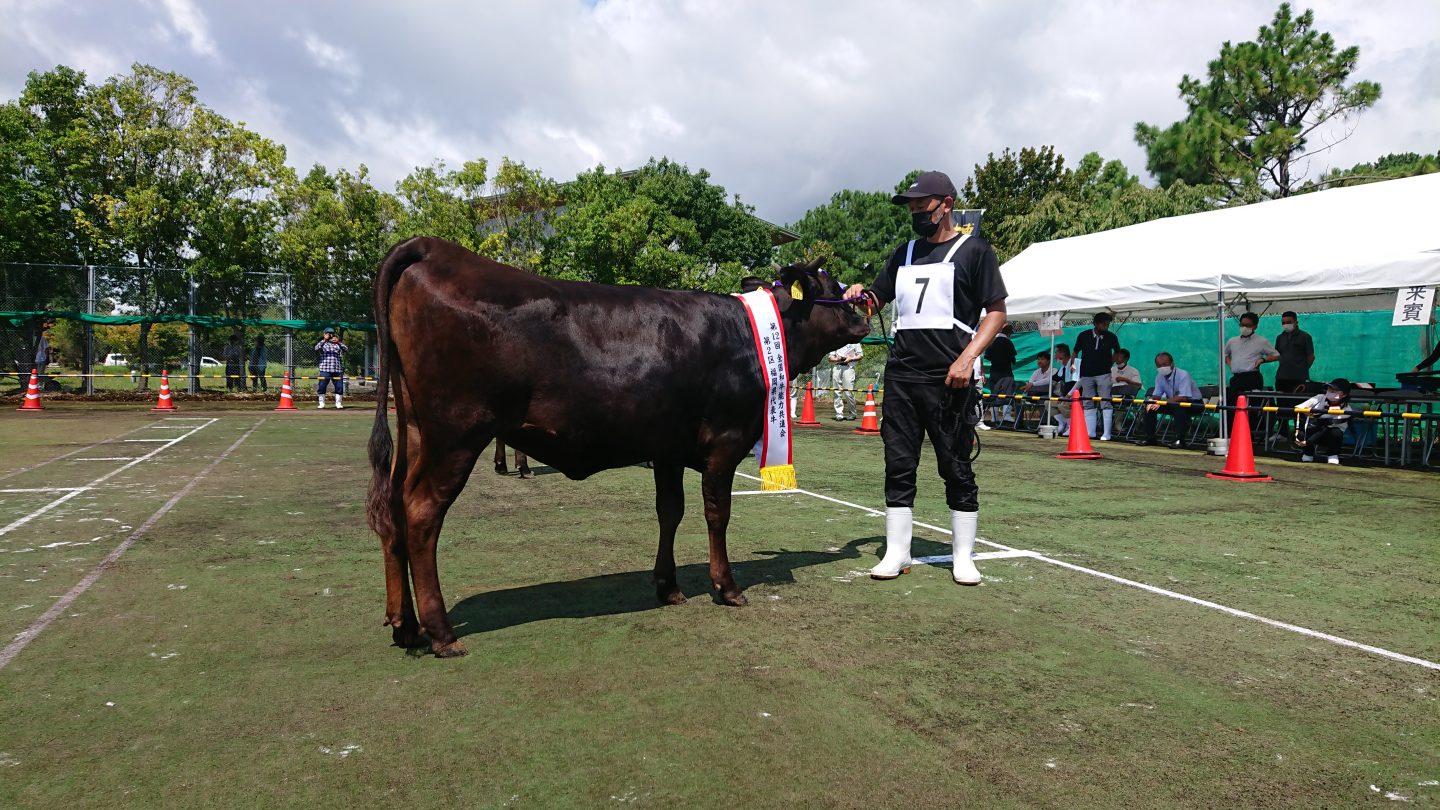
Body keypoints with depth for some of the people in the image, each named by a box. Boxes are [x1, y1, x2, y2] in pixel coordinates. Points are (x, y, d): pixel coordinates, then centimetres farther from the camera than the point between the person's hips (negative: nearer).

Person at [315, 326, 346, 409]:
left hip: (337, 369, 3)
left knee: (339, 386, 3)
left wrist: (338, 342, -16)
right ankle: (321, 403, 8)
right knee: (322, 386, -2)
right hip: (325, 369, -2)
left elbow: (345, 349, -2)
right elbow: (316, 348, -14)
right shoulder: (323, 343, 6)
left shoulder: (338, 344, 14)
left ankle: (338, 402, 16)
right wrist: (324, 340, -22)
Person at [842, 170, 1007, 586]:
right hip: (901, 377, 5)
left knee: (956, 468, 2)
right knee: (899, 466, 5)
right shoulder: (904, 253, 17)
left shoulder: (974, 250, 2)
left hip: (949, 379, -5)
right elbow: (875, 301, 21)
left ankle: (963, 557, 12)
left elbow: (996, 311, -1)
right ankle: (897, 553, 13)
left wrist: (968, 357, -14)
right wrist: (859, 295, -3)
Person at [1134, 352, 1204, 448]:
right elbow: (1156, 395, 1)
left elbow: (1183, 397, -33)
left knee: (1178, 405, -38)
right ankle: (1149, 437, 0)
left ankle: (1179, 439, -33)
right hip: (1173, 403, 7)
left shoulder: (1183, 375, -24)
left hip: (1193, 403, -7)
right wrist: (1151, 401, -24)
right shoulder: (1159, 376, -3)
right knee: (1150, 406, -9)